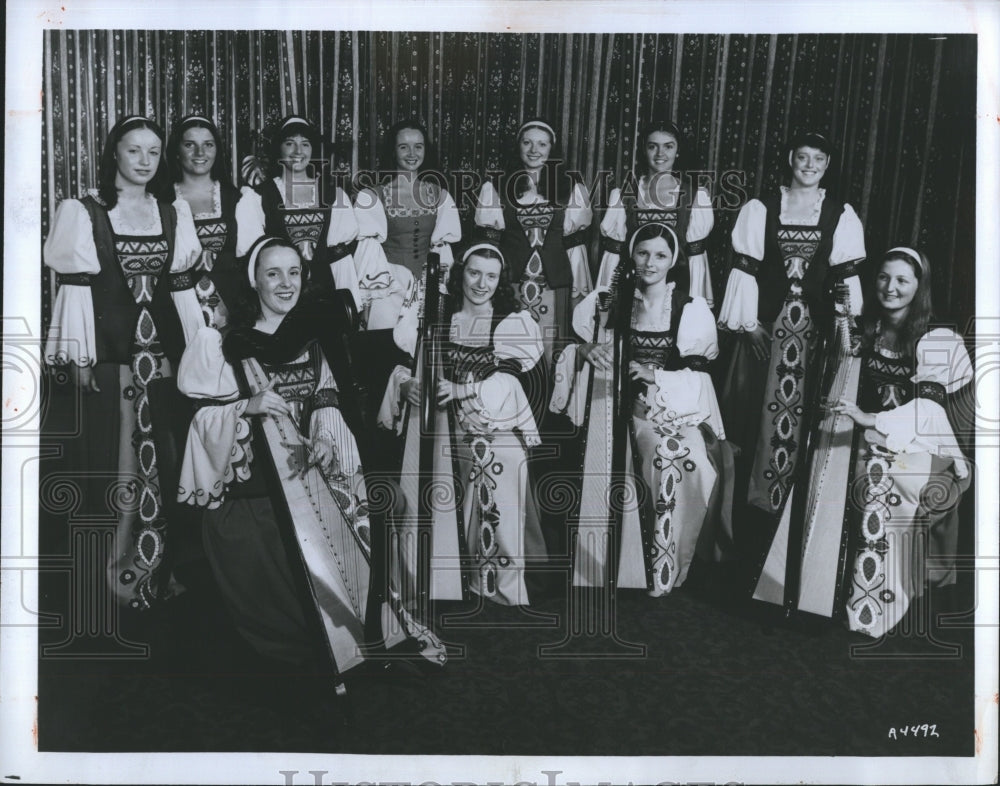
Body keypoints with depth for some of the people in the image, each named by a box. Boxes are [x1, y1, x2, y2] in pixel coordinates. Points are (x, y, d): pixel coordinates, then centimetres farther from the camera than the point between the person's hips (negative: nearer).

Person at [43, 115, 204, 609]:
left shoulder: (173, 215, 12)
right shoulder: (85, 213, 1)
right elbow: (76, 285, -4)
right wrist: (80, 356, -10)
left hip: (162, 344, 3)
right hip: (111, 348, -3)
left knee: (159, 454, 4)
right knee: (117, 454, -1)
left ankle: (152, 563, 13)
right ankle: (115, 569, 9)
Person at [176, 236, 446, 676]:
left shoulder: (309, 340, 14)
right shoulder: (228, 344, 0)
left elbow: (327, 403, 8)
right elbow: (203, 416, -3)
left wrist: (325, 439, -10)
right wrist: (246, 406, -19)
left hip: (306, 476, 4)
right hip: (248, 488, -4)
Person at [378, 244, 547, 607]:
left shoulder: (515, 322, 2)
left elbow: (507, 382, -8)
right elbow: (405, 366, 10)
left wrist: (460, 390, -18)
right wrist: (407, 384, -11)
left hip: (494, 433, -2)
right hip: (442, 432, 2)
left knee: (493, 515, -2)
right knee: (437, 515, 1)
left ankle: (500, 592, 15)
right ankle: (430, 591, 17)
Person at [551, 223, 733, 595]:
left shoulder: (692, 309, 2)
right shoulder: (610, 302, 8)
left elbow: (698, 372, -2)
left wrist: (655, 375, -17)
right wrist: (586, 350, -11)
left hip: (678, 407, -1)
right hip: (629, 407, 1)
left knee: (676, 456, -23)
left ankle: (663, 573, -9)